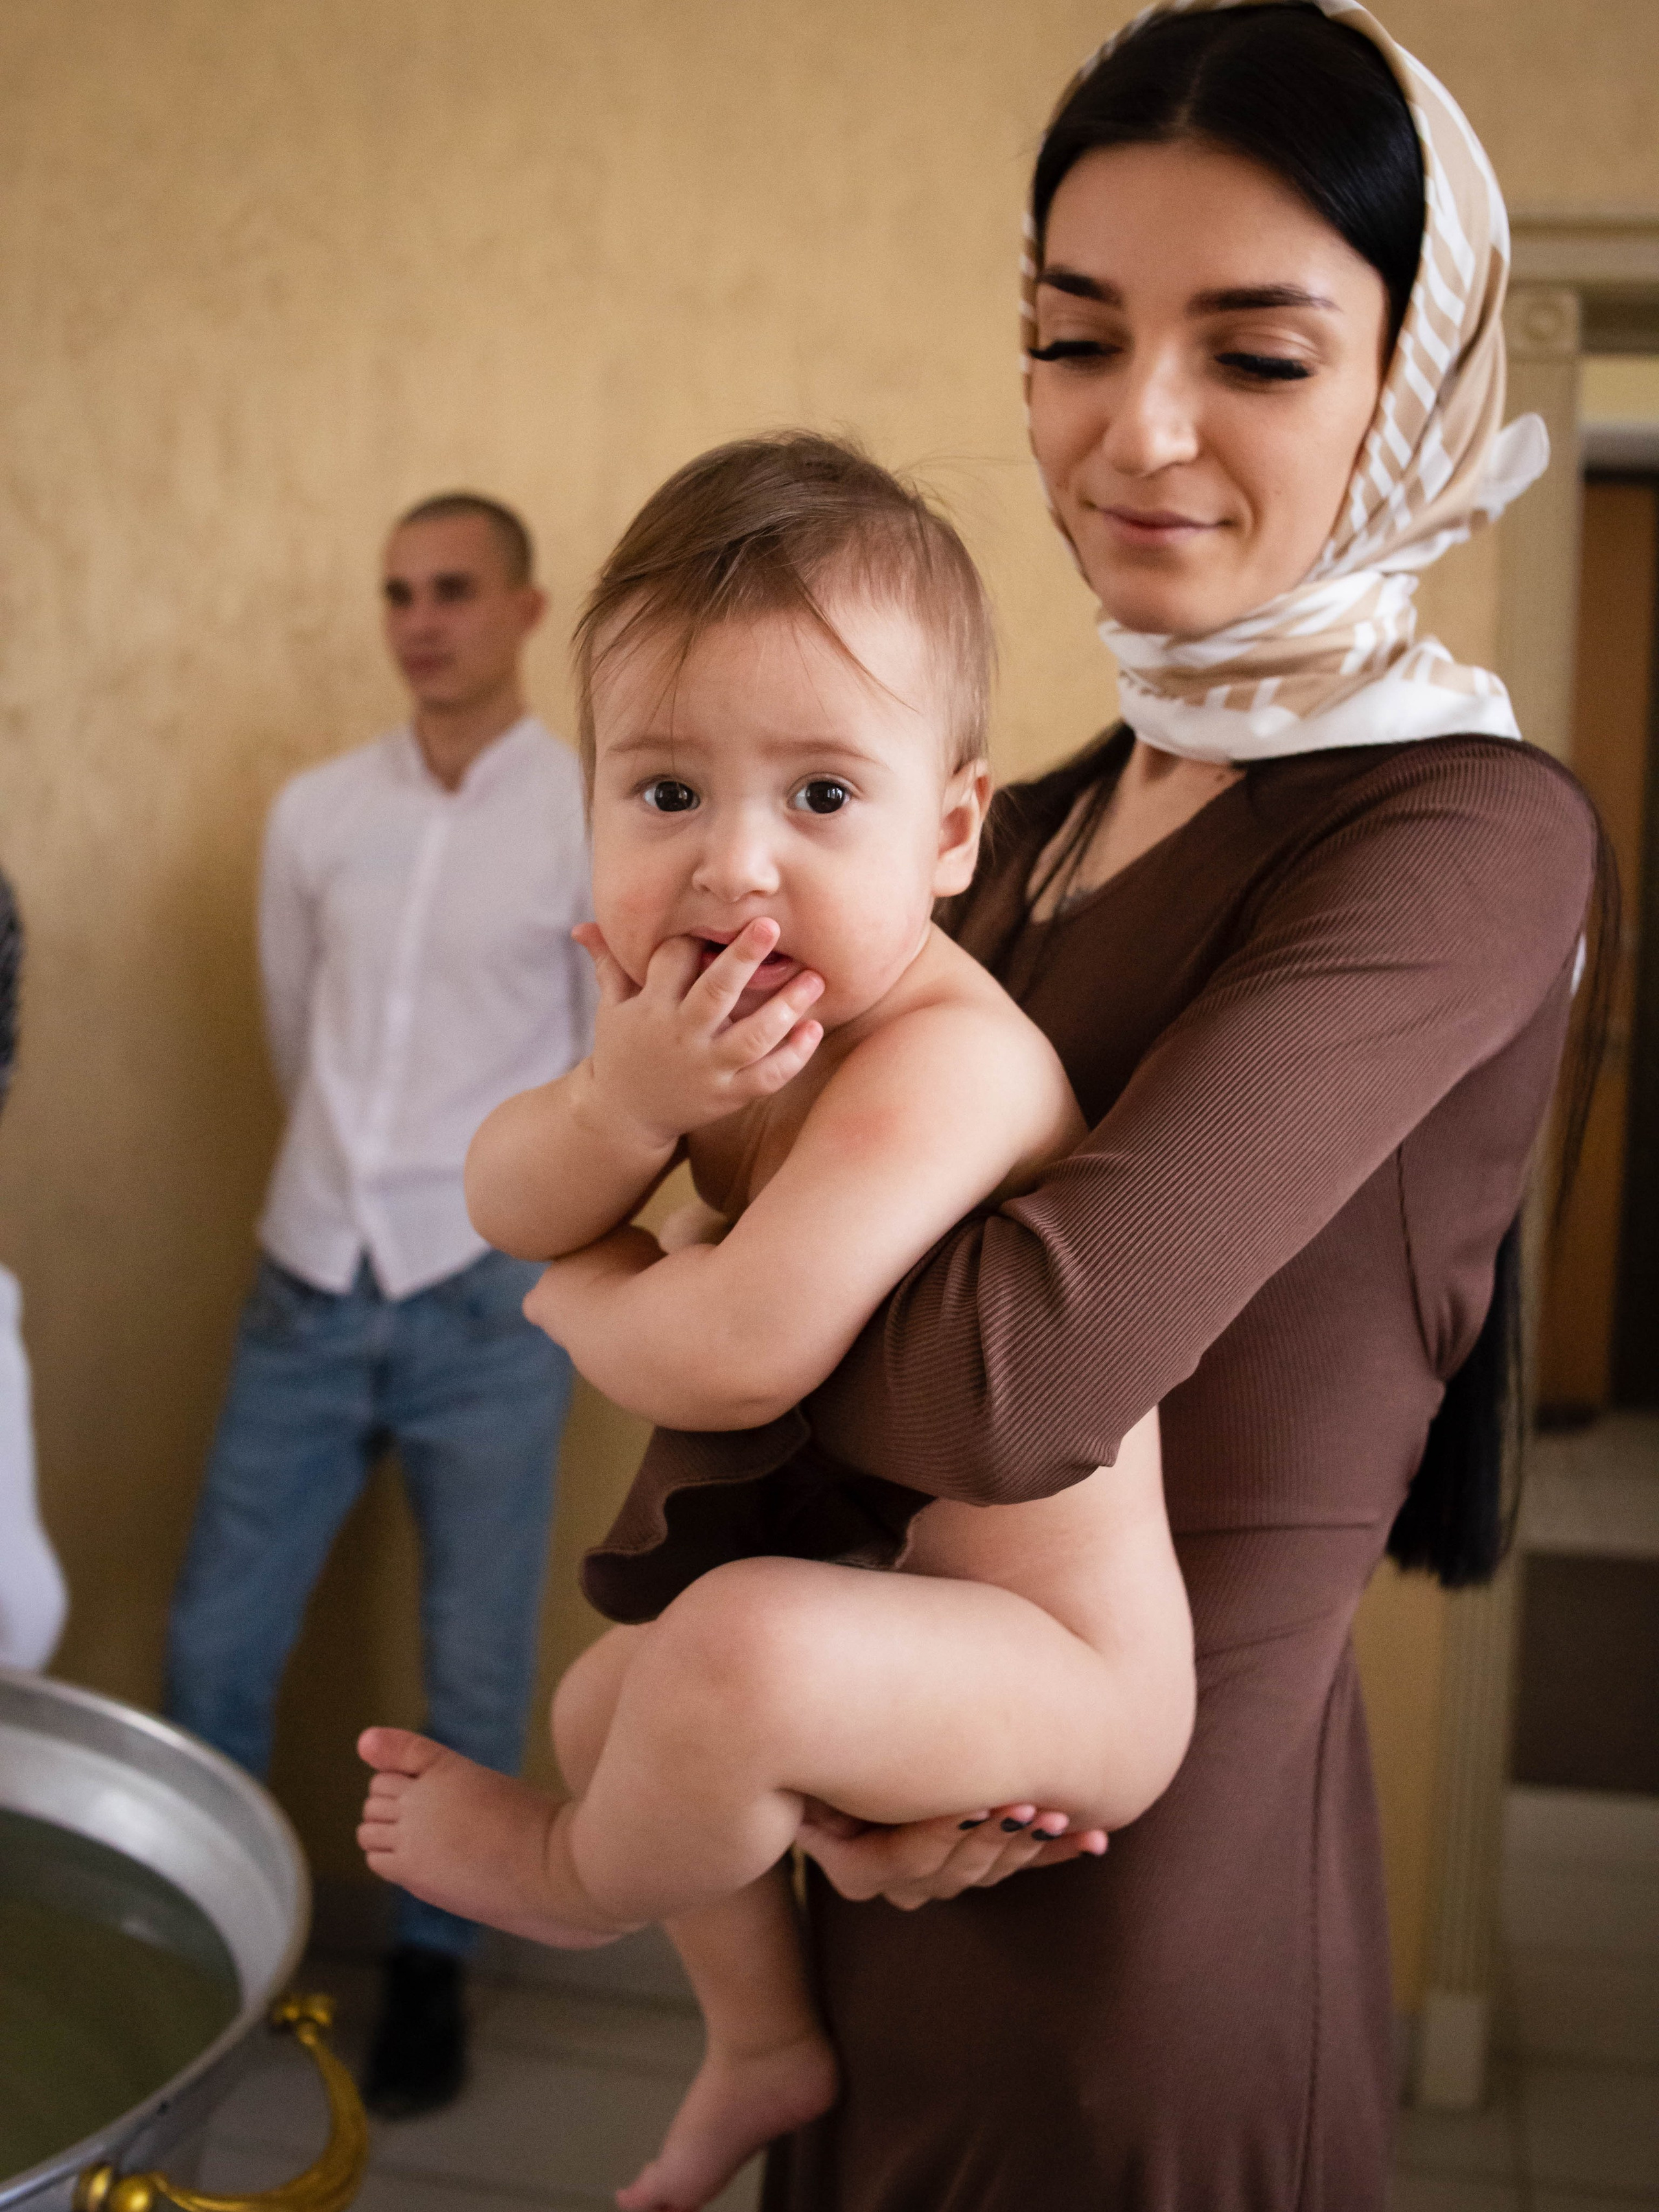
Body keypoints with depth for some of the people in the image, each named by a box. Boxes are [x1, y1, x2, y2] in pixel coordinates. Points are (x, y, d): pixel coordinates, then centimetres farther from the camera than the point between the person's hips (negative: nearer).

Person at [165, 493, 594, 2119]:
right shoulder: (312, 812, 5)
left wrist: (499, 1227, 8)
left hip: (487, 1305, -3)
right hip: (308, 1284, 3)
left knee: (473, 1671, 6)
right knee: (215, 1641, 8)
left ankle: (431, 1960, 27)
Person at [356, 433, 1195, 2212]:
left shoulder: (939, 1059, -32)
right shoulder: (720, 1004, -4)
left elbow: (738, 1354, -41)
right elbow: (505, 1205, -5)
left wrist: (583, 1297, -18)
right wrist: (626, 1103, -28)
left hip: (1079, 1667, -9)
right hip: (905, 1583, 9)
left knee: (735, 1654, -35)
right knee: (609, 1696, 27)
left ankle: (582, 1884, 1)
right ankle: (765, 2043, 45)